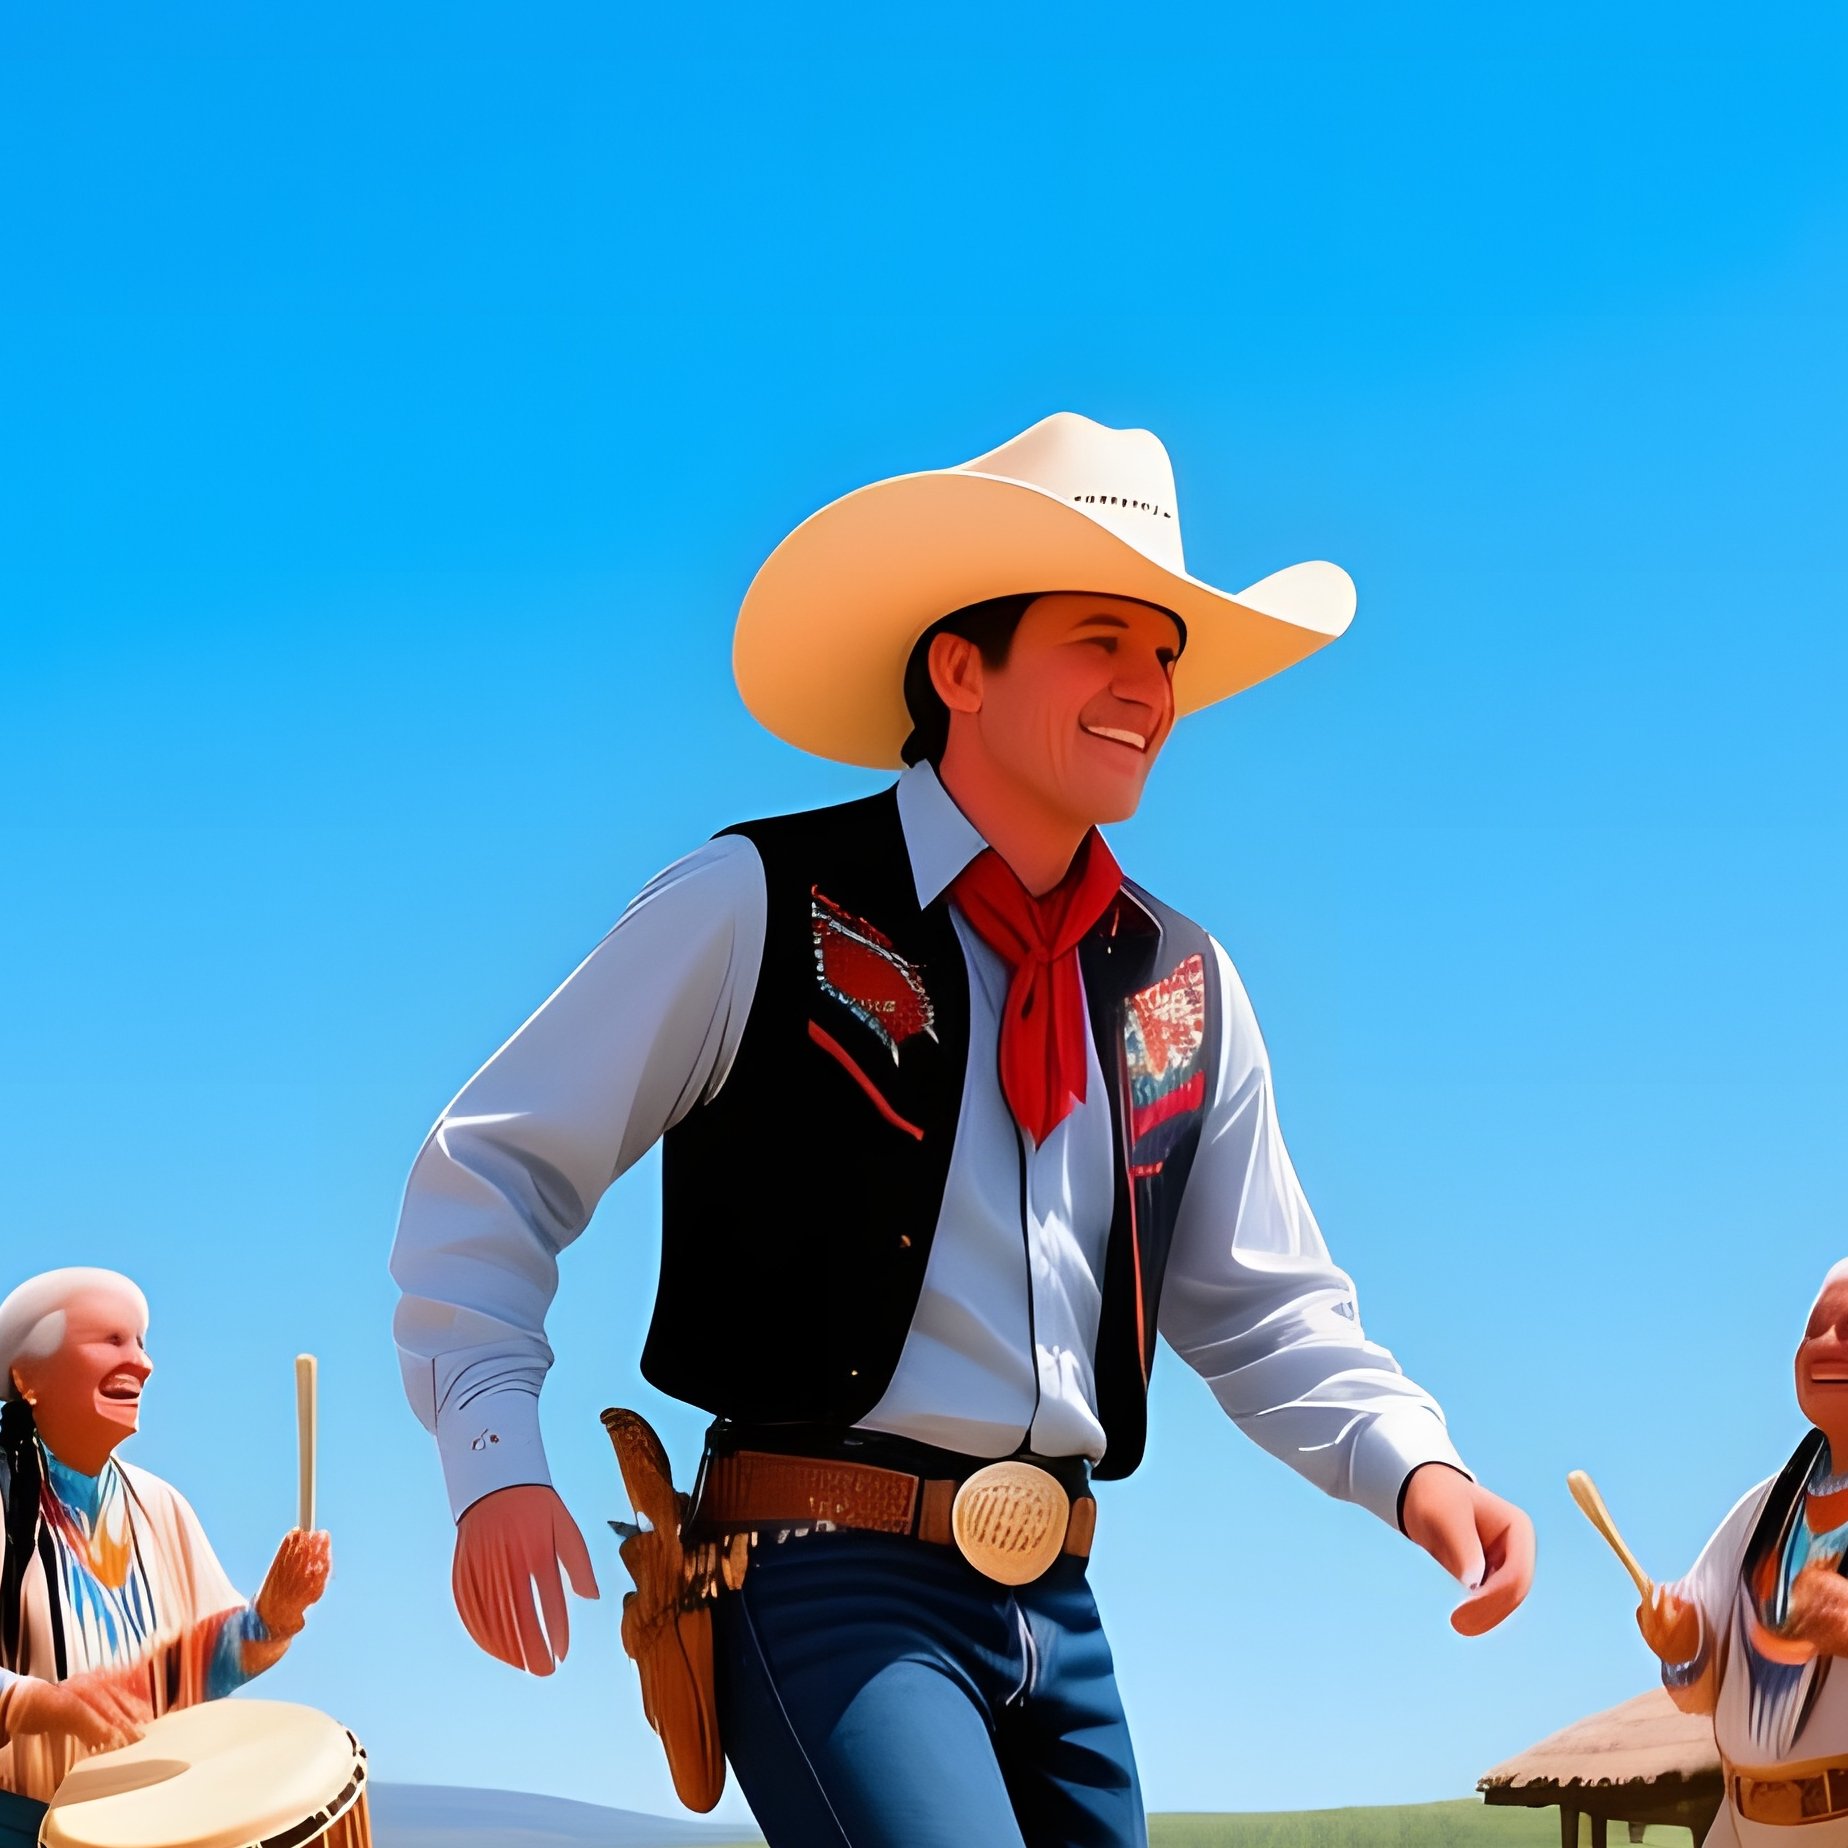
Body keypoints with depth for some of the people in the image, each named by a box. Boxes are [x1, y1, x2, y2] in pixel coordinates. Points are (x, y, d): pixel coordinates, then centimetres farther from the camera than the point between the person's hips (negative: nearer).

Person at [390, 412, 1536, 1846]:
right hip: (831, 1573, -6)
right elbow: (493, 1174, -1)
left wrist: (1413, 1465, -2)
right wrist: (498, 1466, -14)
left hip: (1056, 1608, 6)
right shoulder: (762, 907, -4)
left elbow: (1265, 1311, 17)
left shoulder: (1185, 993, 12)